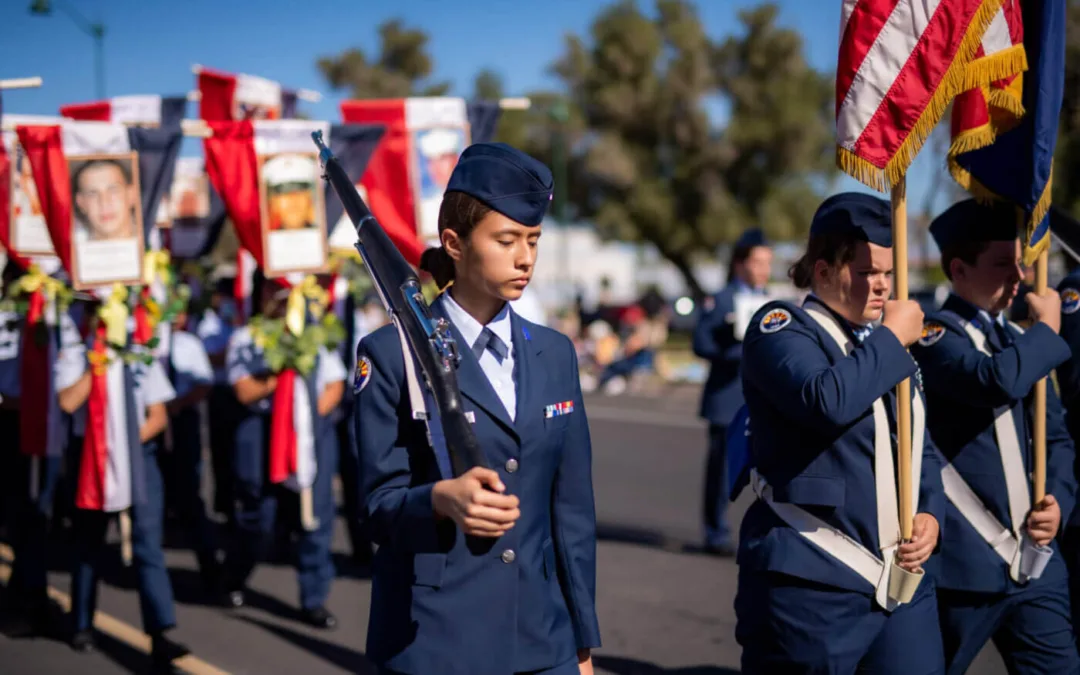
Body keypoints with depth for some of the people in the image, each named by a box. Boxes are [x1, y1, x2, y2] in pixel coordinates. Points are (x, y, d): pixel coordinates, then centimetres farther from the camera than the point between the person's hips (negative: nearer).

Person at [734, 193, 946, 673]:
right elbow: (827, 400, -26)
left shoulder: (887, 345, 17)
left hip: (902, 581, 7)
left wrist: (930, 514, 3)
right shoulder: (781, 328, -6)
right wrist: (892, 338, -12)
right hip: (812, 584, -7)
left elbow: (922, 449, 22)